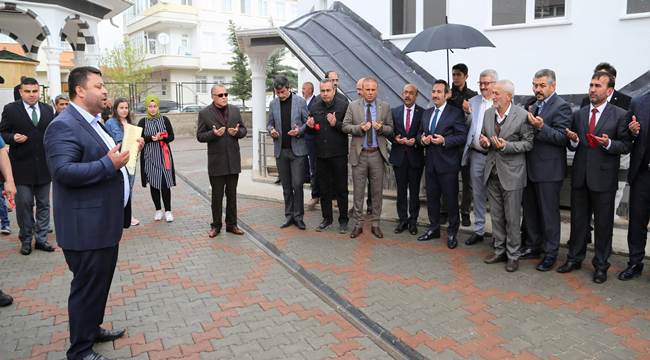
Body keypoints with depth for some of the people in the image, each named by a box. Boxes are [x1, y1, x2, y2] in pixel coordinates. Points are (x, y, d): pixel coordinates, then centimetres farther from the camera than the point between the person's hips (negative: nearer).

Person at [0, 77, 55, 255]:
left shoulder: (48, 110, 9)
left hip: (44, 165, 3)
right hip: (22, 166, -3)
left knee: (43, 204, 9)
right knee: (24, 204, 3)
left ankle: (41, 239, 19)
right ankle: (26, 240, 17)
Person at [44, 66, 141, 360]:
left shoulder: (92, 123, 14)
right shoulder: (63, 126, -17)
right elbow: (63, 171, -28)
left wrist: (125, 151, 8)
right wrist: (109, 164, -27)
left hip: (105, 222, 10)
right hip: (86, 226, -10)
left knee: (100, 282, 22)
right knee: (87, 287, 3)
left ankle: (92, 328, 40)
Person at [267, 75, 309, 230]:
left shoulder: (300, 101, -1)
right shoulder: (273, 104, 7)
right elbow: (269, 123, 14)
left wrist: (299, 130, -17)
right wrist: (271, 130, -9)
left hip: (297, 149, -3)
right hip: (281, 150, 3)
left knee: (297, 184, -5)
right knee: (286, 186, 10)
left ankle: (298, 216, 8)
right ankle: (289, 215, 20)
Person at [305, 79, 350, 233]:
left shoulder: (343, 105, -5)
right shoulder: (315, 107, 8)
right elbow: (311, 131, 17)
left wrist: (336, 124, -20)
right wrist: (310, 127, -5)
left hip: (338, 154, -4)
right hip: (321, 154, 4)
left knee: (341, 188, 5)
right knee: (324, 189, 12)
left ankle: (343, 220, 16)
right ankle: (327, 218, 25)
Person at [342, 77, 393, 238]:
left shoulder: (385, 107, 4)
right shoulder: (353, 106, 2)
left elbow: (391, 129, 7)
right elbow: (345, 126, 0)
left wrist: (381, 128, -15)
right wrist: (360, 127, -16)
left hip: (377, 154, 1)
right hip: (359, 154, -1)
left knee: (377, 191, 7)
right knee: (358, 191, 5)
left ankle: (375, 224, 20)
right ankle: (358, 224, 17)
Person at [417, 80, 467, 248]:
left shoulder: (455, 113, -7)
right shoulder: (426, 113, 13)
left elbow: (463, 136, -12)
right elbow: (420, 133, 18)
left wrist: (444, 140, -22)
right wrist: (422, 139, -4)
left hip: (448, 164, -6)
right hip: (430, 163, 6)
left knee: (451, 199, 4)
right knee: (431, 197, 15)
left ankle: (452, 232, 18)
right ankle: (434, 229, 30)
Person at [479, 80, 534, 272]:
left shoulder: (522, 115, -11)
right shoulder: (488, 113, 6)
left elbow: (528, 143, -9)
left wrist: (506, 146, -22)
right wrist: (484, 141, -6)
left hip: (511, 173, -5)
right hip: (492, 171, 6)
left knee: (512, 217, 3)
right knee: (496, 215, 14)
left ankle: (513, 255, 17)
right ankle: (499, 251, 28)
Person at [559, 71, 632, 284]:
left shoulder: (619, 115, -3)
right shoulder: (578, 115, 9)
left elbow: (626, 146, -3)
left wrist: (609, 143, -22)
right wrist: (573, 140, -10)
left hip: (604, 177, -4)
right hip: (580, 176, 4)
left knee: (603, 223, 6)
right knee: (578, 220, 14)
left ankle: (601, 265, 20)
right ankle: (574, 258, 28)